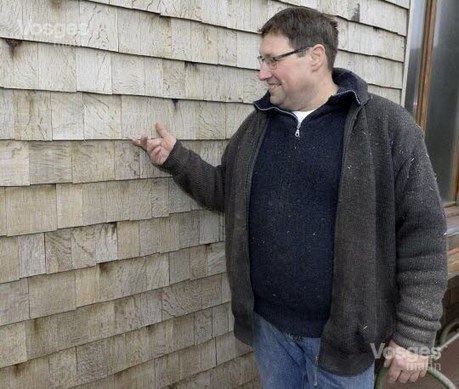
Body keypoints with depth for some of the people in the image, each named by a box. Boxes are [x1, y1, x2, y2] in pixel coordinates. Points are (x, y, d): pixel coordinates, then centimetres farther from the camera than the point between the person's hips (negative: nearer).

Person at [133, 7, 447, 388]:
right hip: (267, 322, 5)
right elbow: (227, 192, 13)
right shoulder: (257, 125, 4)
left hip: (342, 332, -4)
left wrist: (415, 334, -12)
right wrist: (177, 158, -1)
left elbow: (422, 233, -12)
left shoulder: (387, 126, -12)